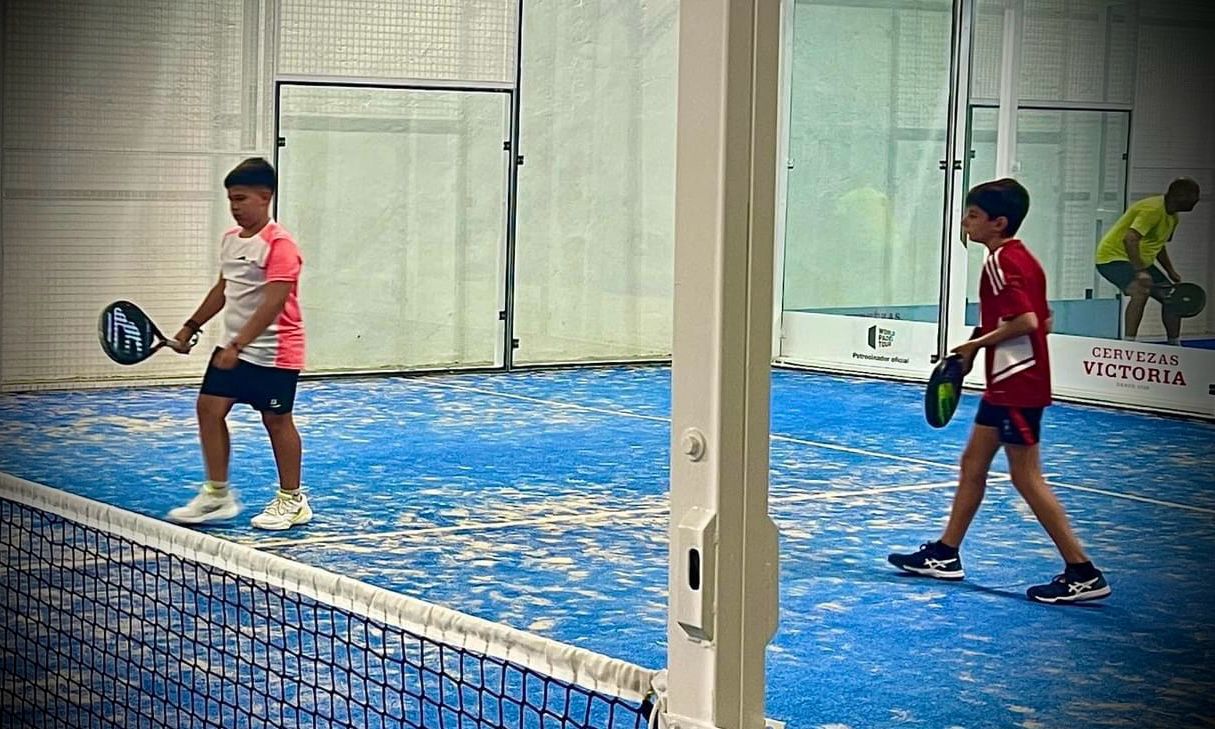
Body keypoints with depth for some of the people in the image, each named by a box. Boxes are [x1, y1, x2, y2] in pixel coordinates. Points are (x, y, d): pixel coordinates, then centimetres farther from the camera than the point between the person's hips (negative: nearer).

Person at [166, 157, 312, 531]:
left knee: (276, 419, 1)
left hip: (274, 350, -8)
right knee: (209, 408, 3)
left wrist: (238, 346, -28)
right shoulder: (230, 239, 9)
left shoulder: (279, 244, -18)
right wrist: (190, 327, 20)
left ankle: (292, 500, 15)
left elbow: (272, 304, -24)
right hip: (232, 347, 8)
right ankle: (217, 494, 13)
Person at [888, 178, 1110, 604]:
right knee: (973, 462, 16)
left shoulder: (1001, 263, -17)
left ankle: (1082, 574, -5)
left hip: (1017, 385, -11)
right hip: (1008, 382, 11)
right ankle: (945, 554, 25)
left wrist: (978, 344, -15)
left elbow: (1026, 321, -27)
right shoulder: (1022, 258, 13)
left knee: (1026, 477, -6)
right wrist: (987, 343, 14)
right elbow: (1044, 321, 17)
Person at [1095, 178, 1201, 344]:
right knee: (1141, 291, -34)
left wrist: (1171, 272, 14)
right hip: (1114, 256, -10)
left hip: (1140, 262, 10)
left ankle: (1174, 345, 19)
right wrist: (1140, 271, -42)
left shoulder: (1172, 216, 8)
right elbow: (1130, 239, -37)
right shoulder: (1153, 210, -25)